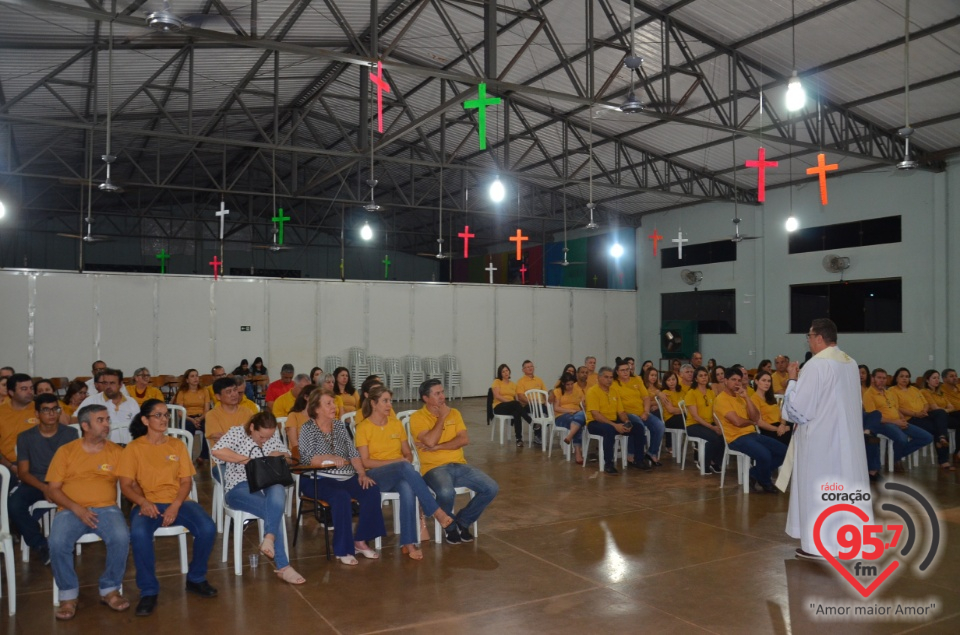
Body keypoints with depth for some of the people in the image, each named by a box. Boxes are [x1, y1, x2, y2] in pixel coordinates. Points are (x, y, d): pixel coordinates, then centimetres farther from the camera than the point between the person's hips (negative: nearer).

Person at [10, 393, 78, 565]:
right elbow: (23, 472, 1)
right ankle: (40, 545, -16)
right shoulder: (25, 437, 5)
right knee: (14, 504, -30)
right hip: (35, 483, 1)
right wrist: (44, 488, -18)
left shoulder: (70, 434, 4)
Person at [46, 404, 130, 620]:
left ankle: (110, 589, -7)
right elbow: (52, 489, 3)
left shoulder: (116, 451, 9)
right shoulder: (66, 451, 6)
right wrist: (76, 508, -12)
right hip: (71, 510, 0)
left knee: (121, 537, -30)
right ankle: (68, 595, -7)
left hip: (106, 508, 0)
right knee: (57, 543, -30)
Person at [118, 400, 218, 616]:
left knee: (208, 528, -25)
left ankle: (196, 579, 2)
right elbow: (125, 485, -1)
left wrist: (176, 505, -13)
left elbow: (186, 481, 6)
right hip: (147, 504, -2)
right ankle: (149, 591, -16)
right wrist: (143, 502, -21)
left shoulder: (177, 444, 10)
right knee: (138, 533, -36)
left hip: (177, 502, 2)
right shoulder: (133, 448, 3)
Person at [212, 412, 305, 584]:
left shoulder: (272, 436, 11)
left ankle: (269, 538, -39)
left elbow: (287, 455, 21)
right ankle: (282, 566, -27)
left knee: (278, 490, -36)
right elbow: (216, 450, -21)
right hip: (239, 488, -4)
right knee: (275, 511, -30)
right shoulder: (237, 432, -3)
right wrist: (245, 459, -19)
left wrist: (279, 454, -4)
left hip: (266, 485, 4)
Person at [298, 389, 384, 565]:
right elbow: (306, 459, -15)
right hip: (317, 480, -5)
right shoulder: (307, 429, -1)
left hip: (346, 477, 5)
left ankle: (360, 541, -8)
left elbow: (353, 453, 8)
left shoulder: (340, 425, 13)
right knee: (341, 496, -34)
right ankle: (343, 550, -22)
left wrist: (362, 473, -6)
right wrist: (330, 458, -29)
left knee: (372, 491, -20)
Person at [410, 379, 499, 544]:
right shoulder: (417, 417, -3)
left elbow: (464, 439, -2)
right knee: (446, 492, -38)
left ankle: (463, 521, 9)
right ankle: (450, 526, -4)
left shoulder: (454, 413, 11)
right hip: (434, 468, -5)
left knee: (491, 488, -14)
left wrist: (438, 447, -13)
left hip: (459, 465, 5)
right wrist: (442, 417, -8)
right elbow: (430, 441, -19)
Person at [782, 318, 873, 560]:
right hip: (846, 436, 8)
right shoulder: (851, 363, 7)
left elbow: (798, 406, -18)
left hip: (820, 439, -8)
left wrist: (793, 380, -5)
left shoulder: (815, 365, -19)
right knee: (846, 486, 14)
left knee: (819, 490, 1)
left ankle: (819, 545, 7)